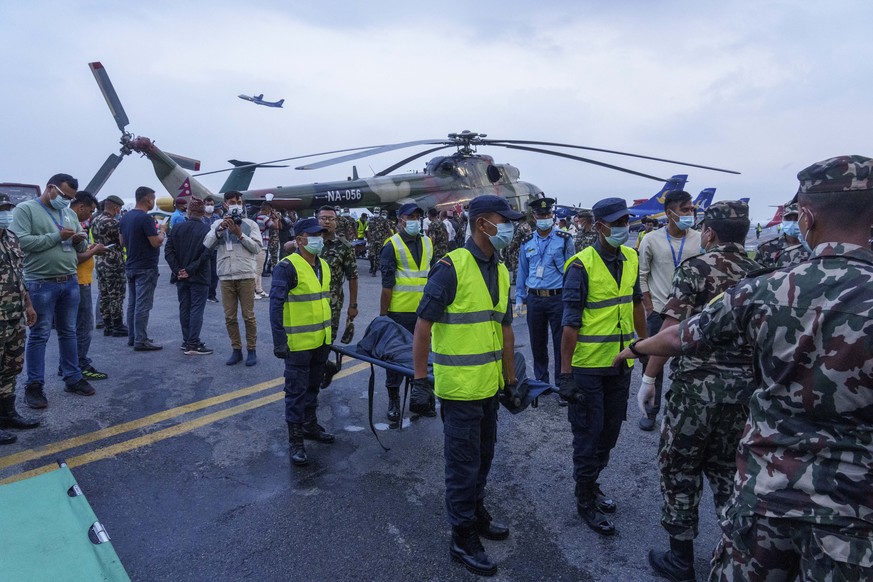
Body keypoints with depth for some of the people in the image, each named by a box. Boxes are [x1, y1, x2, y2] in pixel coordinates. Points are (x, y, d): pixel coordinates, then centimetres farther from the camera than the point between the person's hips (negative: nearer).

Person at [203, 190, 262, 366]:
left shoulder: (250, 224, 3)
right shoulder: (218, 223, 10)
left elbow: (257, 248, -4)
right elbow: (207, 244, -1)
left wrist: (240, 234, -12)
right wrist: (220, 228, -12)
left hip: (246, 275, -2)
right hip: (225, 276, 3)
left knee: (248, 315, 2)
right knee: (230, 316, 7)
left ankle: (251, 350, 12)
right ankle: (236, 350, 18)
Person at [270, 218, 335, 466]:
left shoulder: (323, 266, 9)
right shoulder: (287, 267, -16)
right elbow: (276, 305, -18)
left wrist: (329, 331, 19)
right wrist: (279, 341, -20)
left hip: (321, 340, 8)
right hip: (299, 342, -7)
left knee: (313, 385, 21)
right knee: (296, 390, 2)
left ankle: (310, 425, 38)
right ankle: (295, 440, 14)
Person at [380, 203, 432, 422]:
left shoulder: (427, 243, 9)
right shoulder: (392, 245, -8)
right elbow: (387, 284, -10)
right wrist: (383, 314, -10)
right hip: (400, 311, -5)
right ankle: (393, 399, 20)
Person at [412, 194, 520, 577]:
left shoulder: (500, 271, 7)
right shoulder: (451, 267, -16)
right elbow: (423, 325, -15)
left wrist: (511, 378, 16)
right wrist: (420, 377, -15)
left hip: (490, 385, 7)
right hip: (460, 386, -7)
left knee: (483, 456, 22)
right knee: (463, 463, 6)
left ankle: (476, 513, 43)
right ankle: (463, 538, 24)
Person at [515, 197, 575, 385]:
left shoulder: (564, 239, 0)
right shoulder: (527, 242, 8)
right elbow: (522, 272, 12)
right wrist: (519, 299, 8)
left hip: (557, 298, -3)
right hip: (534, 299, 3)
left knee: (560, 342, 2)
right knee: (537, 343, 11)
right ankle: (541, 381, 27)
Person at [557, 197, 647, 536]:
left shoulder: (631, 258, 3)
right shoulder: (581, 266, -17)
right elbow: (570, 323, -17)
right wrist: (565, 372, -18)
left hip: (621, 363, 7)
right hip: (588, 366, -6)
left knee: (610, 431, 18)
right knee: (589, 434, 6)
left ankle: (592, 485, 38)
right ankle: (585, 501, 24)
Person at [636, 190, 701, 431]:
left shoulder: (700, 240, -2)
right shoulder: (651, 241, -4)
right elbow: (641, 276, 0)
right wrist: (649, 308, -5)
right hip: (659, 312, -1)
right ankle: (650, 411, 21)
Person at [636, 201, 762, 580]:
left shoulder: (695, 268, -11)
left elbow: (672, 330, -17)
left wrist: (648, 378, -10)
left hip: (697, 383, -6)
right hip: (745, 386, 6)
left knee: (680, 468, 8)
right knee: (726, 467, 21)